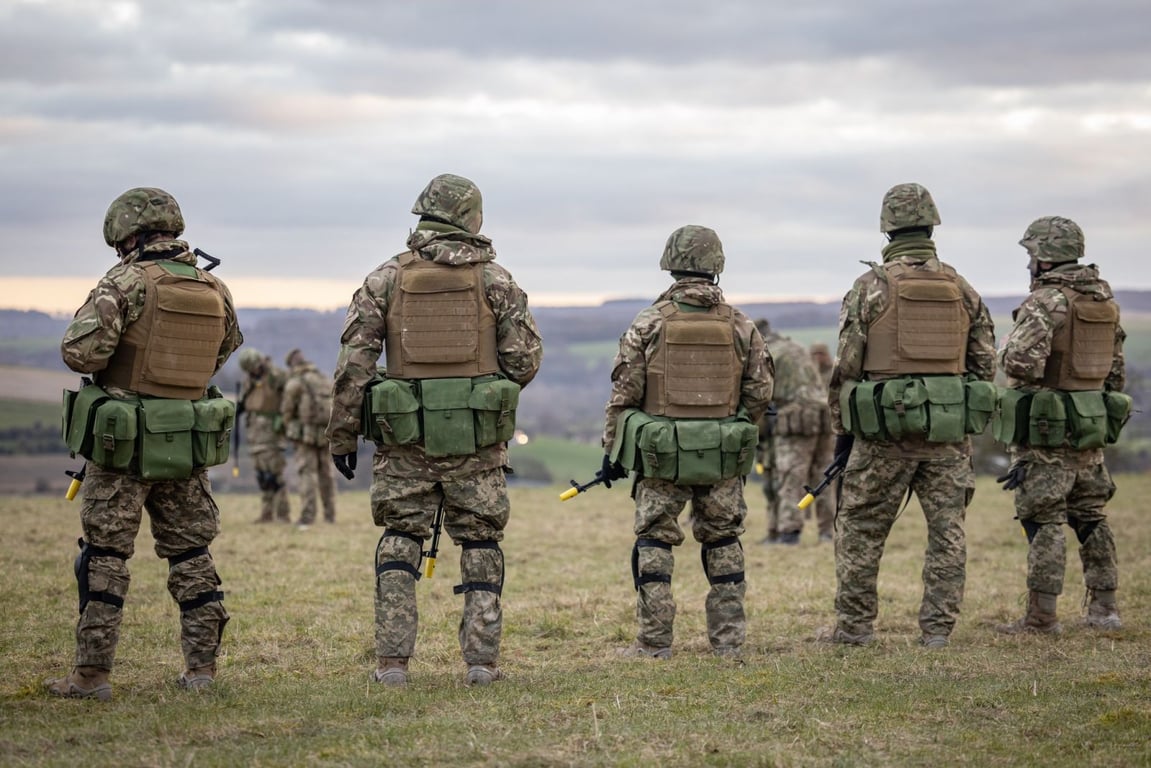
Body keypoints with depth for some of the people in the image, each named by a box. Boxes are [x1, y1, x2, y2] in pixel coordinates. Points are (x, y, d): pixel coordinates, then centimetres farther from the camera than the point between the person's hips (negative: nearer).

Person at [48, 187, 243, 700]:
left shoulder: (126, 283, -13)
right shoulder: (215, 291, 5)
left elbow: (81, 352, -19)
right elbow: (225, 351, 21)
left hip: (123, 445, -5)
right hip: (188, 446, 5)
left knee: (105, 555, 2)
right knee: (190, 552, 14)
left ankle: (92, 673, 3)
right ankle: (202, 667, 15)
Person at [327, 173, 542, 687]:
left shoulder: (386, 279, 3)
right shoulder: (495, 280, 2)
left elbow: (354, 362, -1)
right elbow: (525, 359, -1)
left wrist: (341, 436, 5)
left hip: (406, 434, 0)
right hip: (477, 436, 0)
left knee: (399, 542, 8)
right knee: (480, 543, 9)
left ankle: (392, 661, 2)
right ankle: (481, 659, 6)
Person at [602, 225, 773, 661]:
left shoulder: (649, 323, -5)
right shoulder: (740, 326, 2)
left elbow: (624, 392, -4)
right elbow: (760, 392, 5)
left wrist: (612, 450, 5)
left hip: (661, 453, -2)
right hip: (723, 458, 2)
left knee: (654, 542, 5)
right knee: (723, 543, 12)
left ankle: (654, 644, 3)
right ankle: (729, 641, 13)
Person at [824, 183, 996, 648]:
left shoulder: (871, 286, -3)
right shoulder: (962, 289, 8)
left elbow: (846, 366, -3)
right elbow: (985, 364, 10)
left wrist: (842, 430, 6)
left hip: (885, 432, -3)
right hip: (949, 434, 3)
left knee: (861, 528, 7)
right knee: (946, 531, 7)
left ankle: (855, 624, 10)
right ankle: (938, 628, 7)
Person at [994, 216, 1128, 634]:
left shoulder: (1047, 300, -15)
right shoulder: (1105, 299, 10)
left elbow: (1021, 360, -26)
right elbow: (1116, 368, 17)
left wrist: (1024, 379, -5)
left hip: (1046, 428, -7)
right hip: (1092, 427, 7)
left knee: (1043, 521, -4)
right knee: (1090, 517, 14)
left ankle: (1042, 615, -4)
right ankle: (1104, 607, 16)